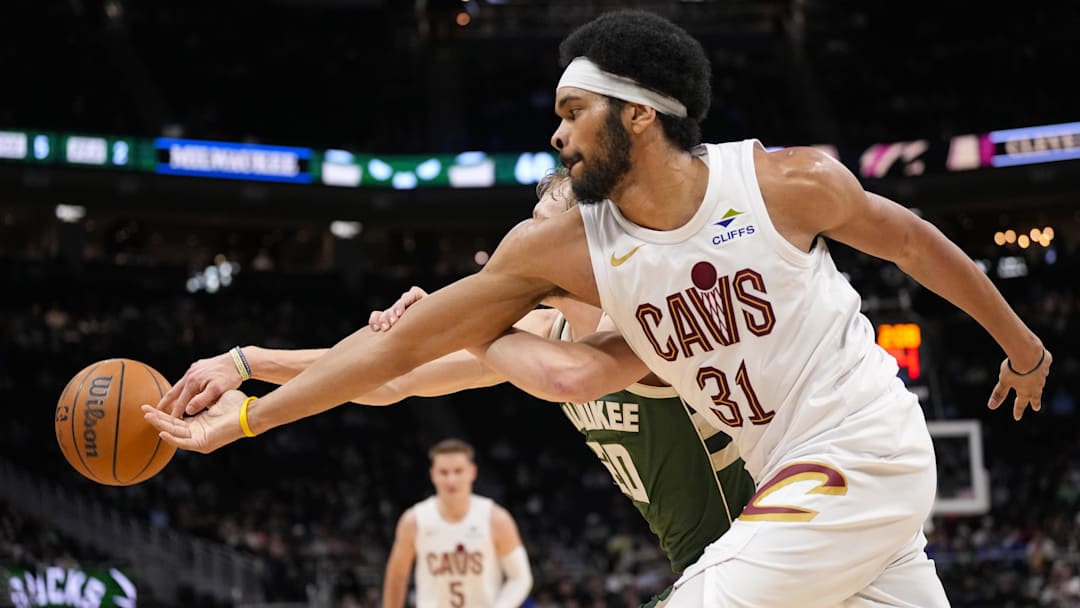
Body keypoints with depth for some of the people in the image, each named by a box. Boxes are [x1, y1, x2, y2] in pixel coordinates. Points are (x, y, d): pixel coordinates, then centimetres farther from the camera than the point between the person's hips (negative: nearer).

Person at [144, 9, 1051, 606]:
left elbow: (911, 241, 3)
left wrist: (1019, 341, 15)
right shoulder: (563, 250, -6)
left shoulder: (787, 182, -16)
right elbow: (399, 341, -7)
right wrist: (246, 416, -9)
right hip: (793, 477, 5)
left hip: (865, 446, -5)